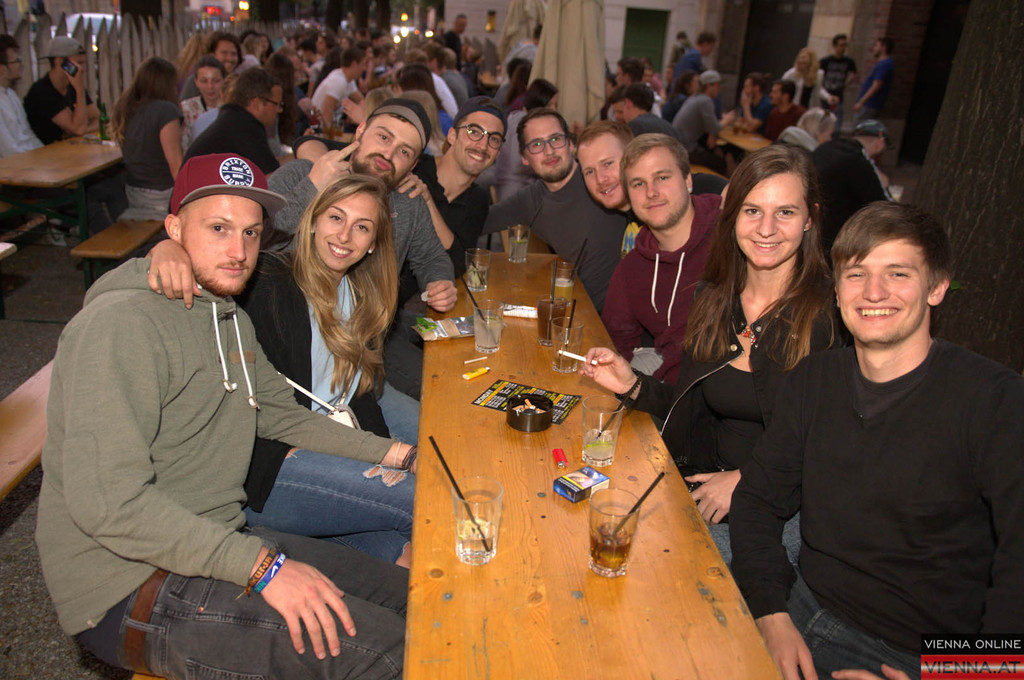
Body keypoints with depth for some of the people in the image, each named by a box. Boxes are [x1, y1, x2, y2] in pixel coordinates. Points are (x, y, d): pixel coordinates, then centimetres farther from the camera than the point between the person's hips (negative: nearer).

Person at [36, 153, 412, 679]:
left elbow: (282, 414, 21)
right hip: (128, 592, -9)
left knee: (404, 594, 9)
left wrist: (396, 453, 12)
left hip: (212, 544, 9)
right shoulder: (123, 322, -20)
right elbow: (107, 501, -28)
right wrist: (262, 565, -29)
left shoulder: (231, 320, 11)